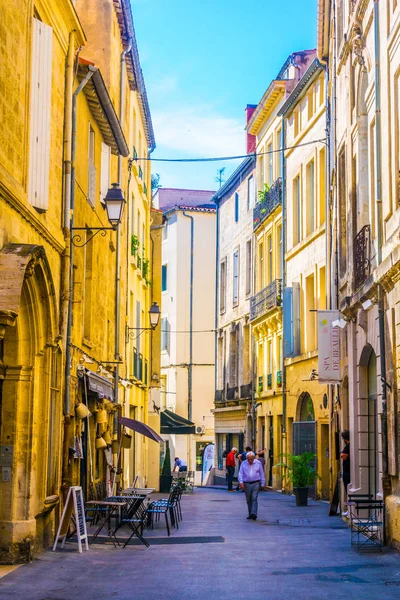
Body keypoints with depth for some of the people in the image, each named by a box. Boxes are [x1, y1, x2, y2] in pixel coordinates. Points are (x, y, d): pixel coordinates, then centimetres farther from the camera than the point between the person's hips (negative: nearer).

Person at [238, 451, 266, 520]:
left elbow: (262, 474, 7)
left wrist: (262, 484, 6)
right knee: (249, 500, 7)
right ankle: (250, 514, 17)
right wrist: (241, 482, -15)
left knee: (254, 499, -14)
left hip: (255, 483, -2)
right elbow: (240, 474, -1)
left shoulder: (258, 463, 2)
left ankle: (254, 514, -21)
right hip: (246, 484, 2)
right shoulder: (243, 464, 3)